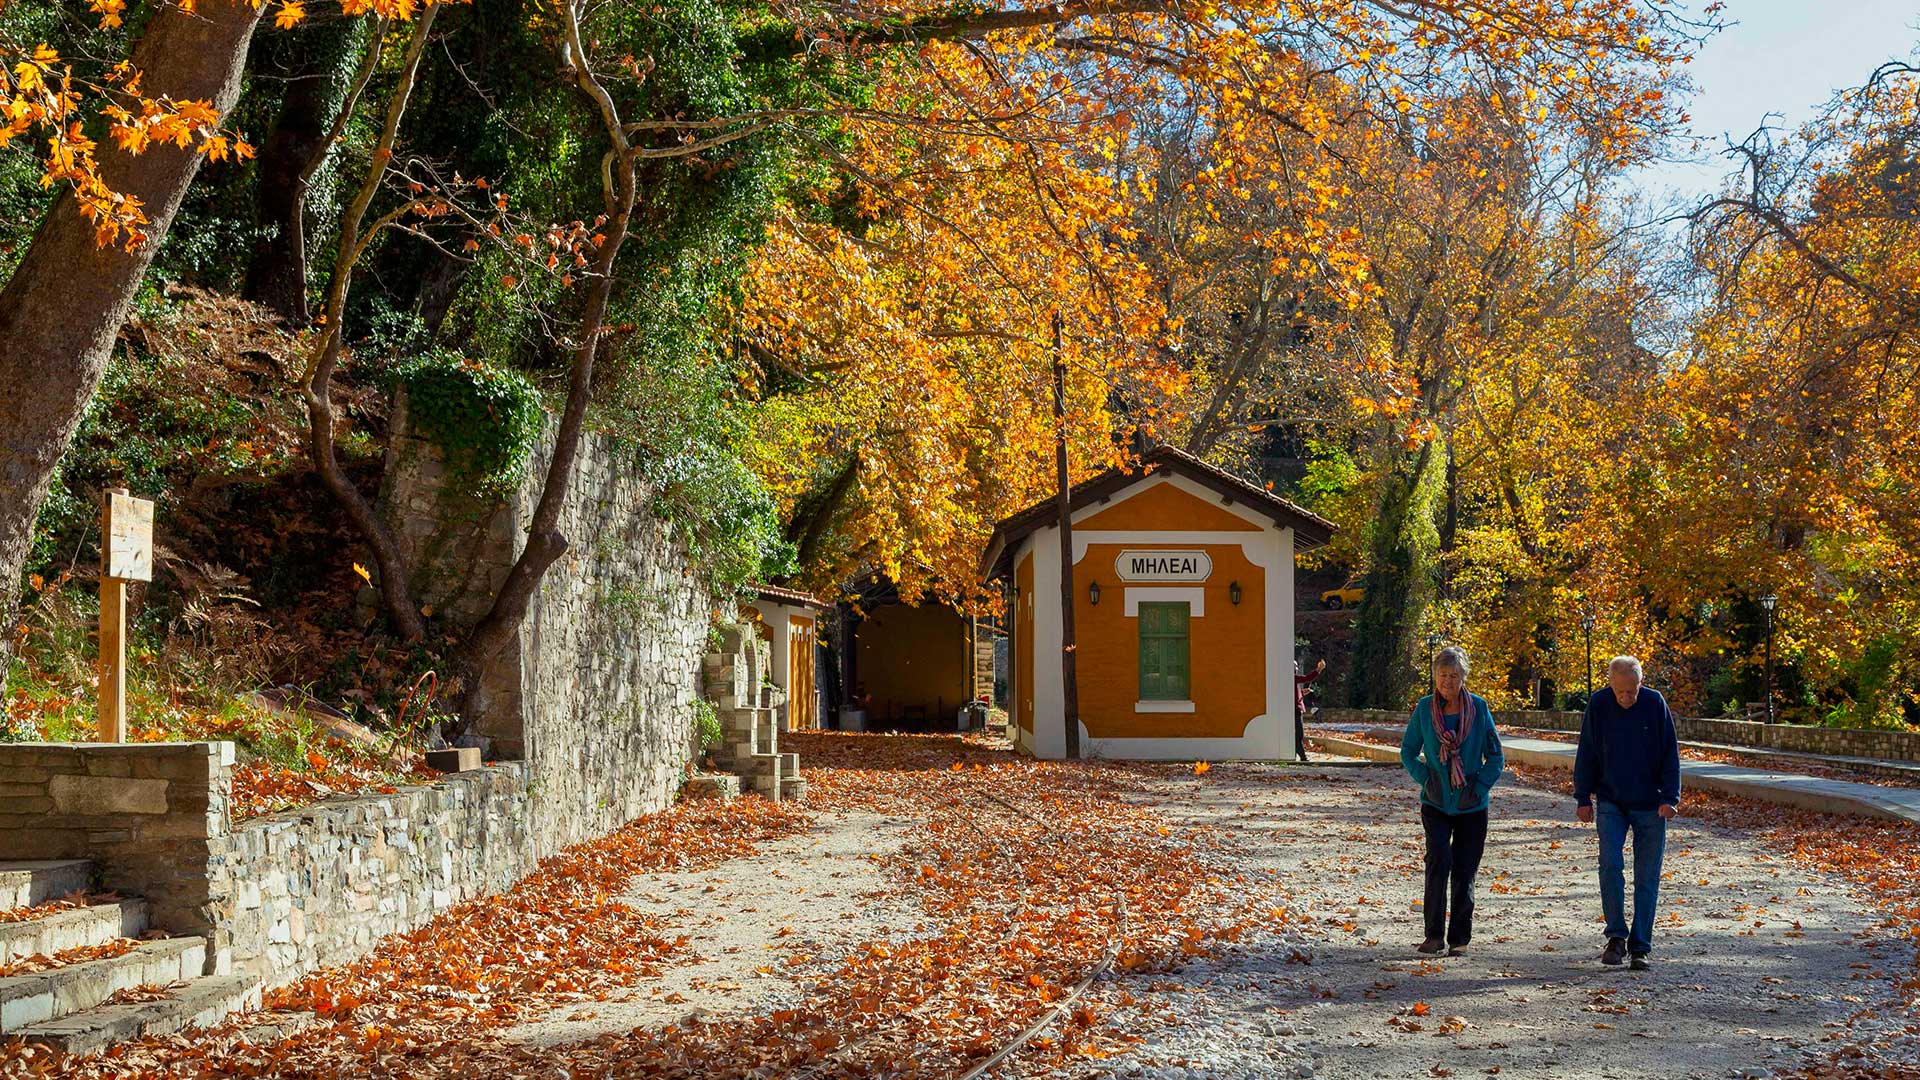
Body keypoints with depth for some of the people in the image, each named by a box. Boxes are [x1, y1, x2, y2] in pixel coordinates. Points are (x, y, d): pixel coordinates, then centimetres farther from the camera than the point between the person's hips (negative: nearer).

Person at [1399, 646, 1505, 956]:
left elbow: (1496, 756, 2)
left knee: (1464, 872, 5)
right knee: (1439, 860, -18)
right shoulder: (1424, 708, -2)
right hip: (1436, 803, 0)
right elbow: (1408, 751, 8)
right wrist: (1425, 779, -6)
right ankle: (1434, 934, -7)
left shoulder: (1478, 707, -3)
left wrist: (1479, 787, -9)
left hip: (1471, 806, 1)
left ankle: (1459, 938, 19)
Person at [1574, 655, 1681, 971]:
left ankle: (1640, 947, 9)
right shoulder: (1598, 705, -5)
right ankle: (1616, 936, -4)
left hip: (1650, 806, 0)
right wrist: (1582, 798, 3)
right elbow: (1586, 755, 4)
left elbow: (1670, 754, -2)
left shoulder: (1655, 703, -7)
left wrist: (1669, 798, -8)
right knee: (1611, 864, -15)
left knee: (1647, 878, 3)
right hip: (1610, 803, 0)